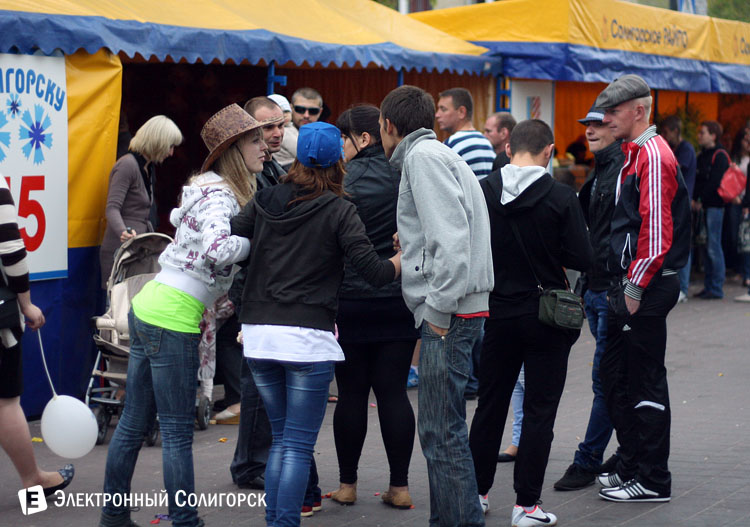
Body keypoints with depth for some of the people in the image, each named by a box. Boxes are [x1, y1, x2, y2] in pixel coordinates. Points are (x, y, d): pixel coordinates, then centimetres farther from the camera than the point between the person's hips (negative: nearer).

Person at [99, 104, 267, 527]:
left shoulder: (210, 188, 13)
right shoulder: (221, 196, -14)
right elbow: (218, 249, -32)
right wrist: (255, 243, -14)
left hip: (148, 307, 9)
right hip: (173, 319, -9)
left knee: (134, 422, 15)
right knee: (178, 432, -4)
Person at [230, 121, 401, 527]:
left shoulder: (264, 202, 8)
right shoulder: (338, 211, -4)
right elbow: (374, 271, -8)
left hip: (258, 335, 5)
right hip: (308, 336, -5)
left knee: (281, 438, 16)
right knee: (299, 444, -1)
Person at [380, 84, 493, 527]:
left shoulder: (422, 156, -8)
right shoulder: (440, 154, 22)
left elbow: (451, 235, -20)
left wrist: (438, 308, -19)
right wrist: (411, 243, 27)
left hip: (448, 315, -10)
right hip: (454, 312, 10)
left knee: (442, 431, -9)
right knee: (440, 427, 15)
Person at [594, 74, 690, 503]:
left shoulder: (654, 155, -15)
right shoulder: (635, 154, 16)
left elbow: (656, 231, -21)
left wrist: (636, 287, -19)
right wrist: (624, 285, 18)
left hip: (648, 289, -10)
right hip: (631, 286, 10)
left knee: (646, 383, -3)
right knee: (615, 374, 15)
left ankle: (653, 480, 4)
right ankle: (632, 465, 24)